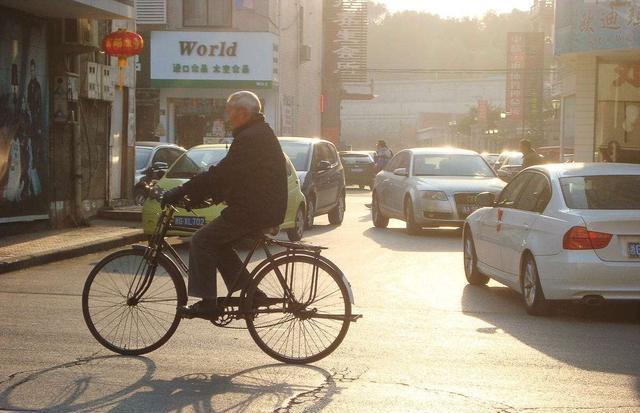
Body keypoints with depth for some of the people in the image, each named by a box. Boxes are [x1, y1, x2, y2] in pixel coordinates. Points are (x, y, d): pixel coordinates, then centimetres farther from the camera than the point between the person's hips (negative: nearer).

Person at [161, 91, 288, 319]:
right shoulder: (261, 133, 18)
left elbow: (221, 173, -22)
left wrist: (179, 193, -20)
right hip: (265, 208, 11)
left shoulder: (250, 138, -16)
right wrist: (195, 195, 16)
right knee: (217, 242, 19)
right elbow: (226, 173, 21)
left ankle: (207, 302, -8)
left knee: (202, 241, -8)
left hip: (254, 210, -11)